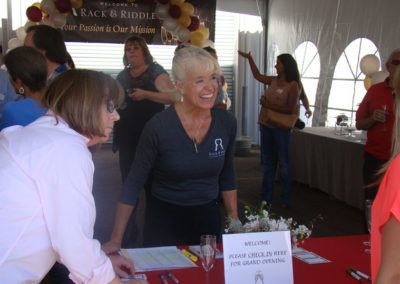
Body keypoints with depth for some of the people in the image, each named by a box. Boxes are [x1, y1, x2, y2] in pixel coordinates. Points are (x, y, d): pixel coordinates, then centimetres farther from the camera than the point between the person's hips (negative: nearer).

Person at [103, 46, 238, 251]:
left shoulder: (226, 122, -6)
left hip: (208, 218, 4)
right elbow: (133, 184, -10)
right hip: (164, 221, -3)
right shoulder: (159, 127, -18)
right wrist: (115, 241, -12)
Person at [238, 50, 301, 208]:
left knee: (283, 163, 3)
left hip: (281, 128, -7)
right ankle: (266, 197, 20)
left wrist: (269, 105, -19)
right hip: (266, 126, 7)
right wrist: (249, 58, 23)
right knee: (267, 162, 11)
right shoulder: (274, 81, 8)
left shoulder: (293, 85, -10)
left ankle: (285, 199, 12)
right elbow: (258, 76, 24)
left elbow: (290, 109, -18)